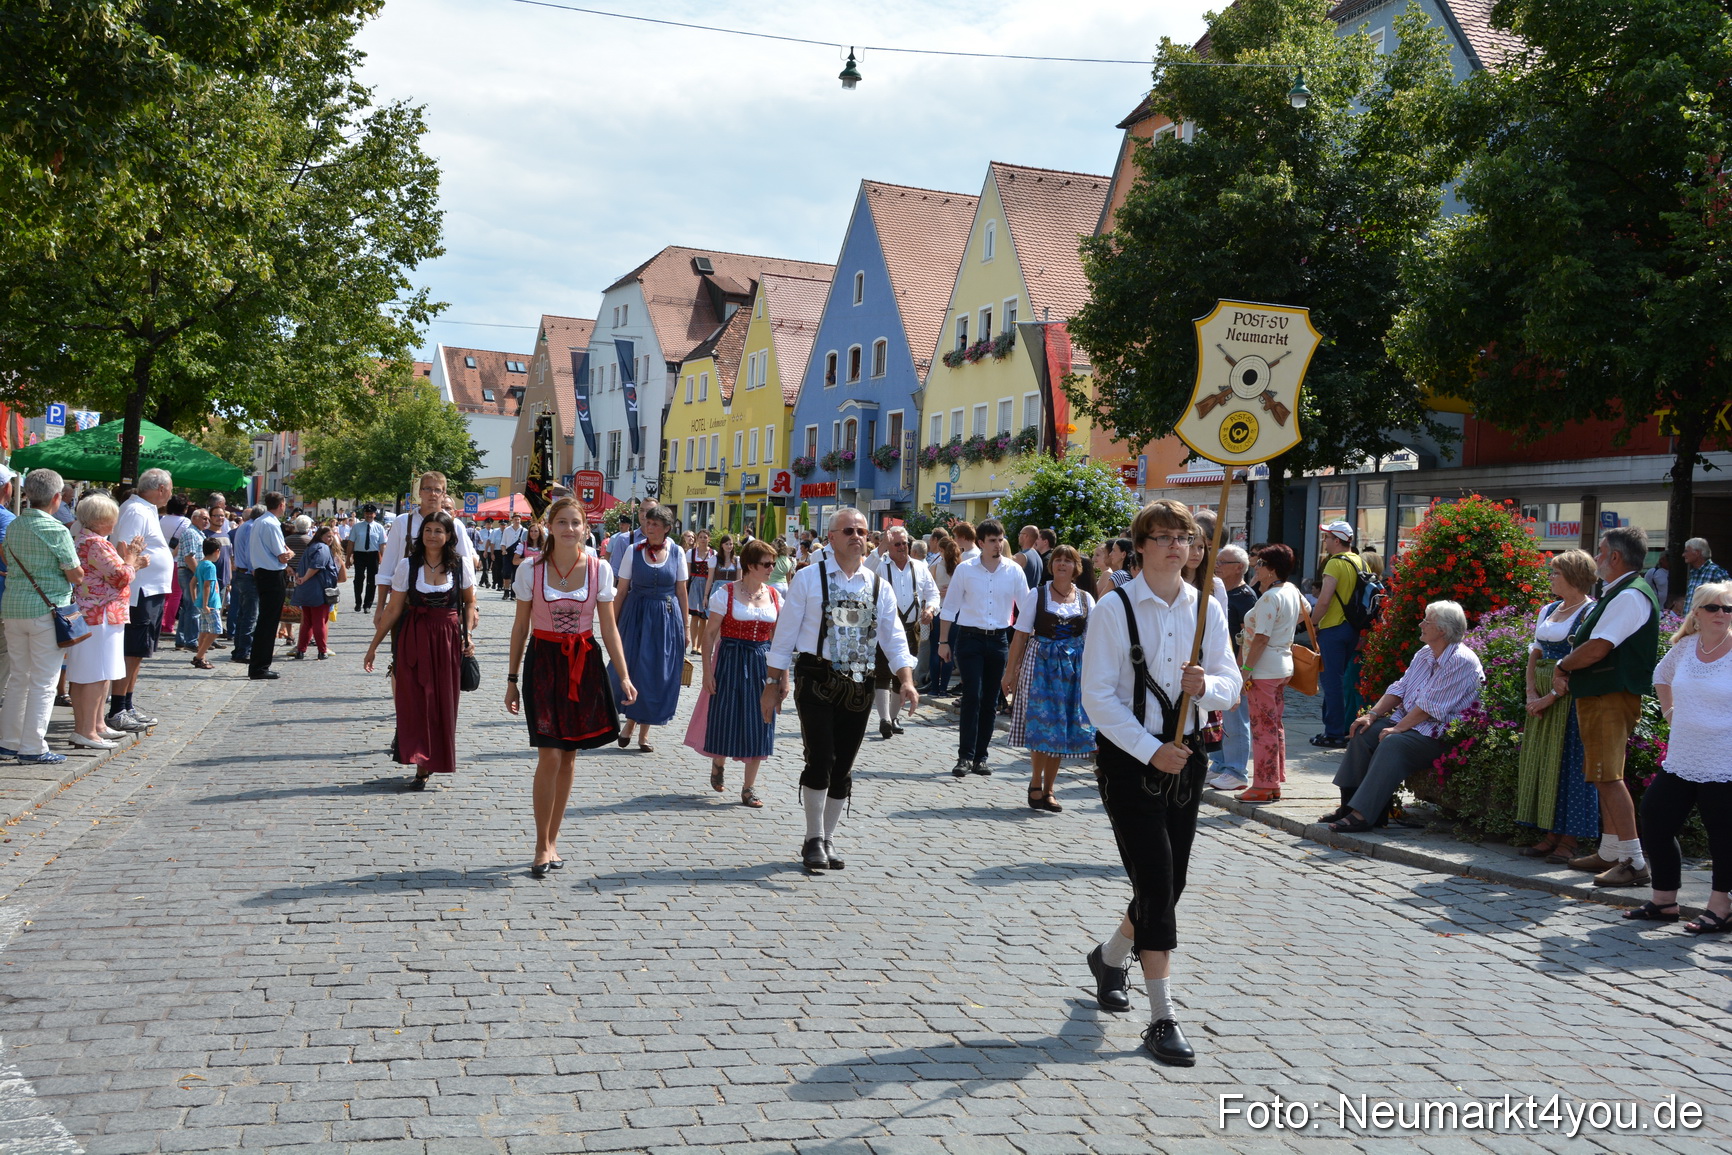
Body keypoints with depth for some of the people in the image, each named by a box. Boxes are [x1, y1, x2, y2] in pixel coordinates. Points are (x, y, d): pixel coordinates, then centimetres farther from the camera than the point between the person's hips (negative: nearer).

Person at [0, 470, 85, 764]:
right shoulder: (56, 530, -12)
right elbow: (76, 576, -10)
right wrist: (77, 567, 10)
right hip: (46, 608, -7)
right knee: (43, 681, 0)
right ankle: (33, 747, 1)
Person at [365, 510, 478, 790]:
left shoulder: (459, 565, 1)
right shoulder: (407, 565, -2)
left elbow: (469, 602, 12)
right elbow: (393, 609, 2)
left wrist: (468, 633, -2)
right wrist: (374, 646, 2)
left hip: (449, 639, 1)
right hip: (414, 638, -1)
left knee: (443, 703, 2)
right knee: (415, 701, -3)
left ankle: (427, 765, 13)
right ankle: (421, 765, 5)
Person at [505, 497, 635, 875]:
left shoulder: (599, 569, -2)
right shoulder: (530, 571, -4)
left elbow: (608, 627, 1)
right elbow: (520, 627, 4)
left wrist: (623, 676, -6)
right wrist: (512, 679, 5)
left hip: (584, 663, 2)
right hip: (543, 662, -2)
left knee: (569, 757, 9)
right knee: (549, 757, -8)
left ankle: (552, 840, 22)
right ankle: (543, 845, 7)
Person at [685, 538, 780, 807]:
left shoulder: (774, 596, 5)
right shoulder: (726, 593, -7)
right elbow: (709, 634, -6)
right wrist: (707, 671, -10)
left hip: (762, 664, 3)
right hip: (730, 661, -3)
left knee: (758, 723, 2)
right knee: (726, 717, 5)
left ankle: (749, 787, 12)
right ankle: (718, 765, 37)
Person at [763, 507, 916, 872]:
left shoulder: (879, 586, 9)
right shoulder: (808, 578, -1)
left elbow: (894, 637, 6)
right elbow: (785, 633, 0)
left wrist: (907, 681, -8)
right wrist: (773, 684, -3)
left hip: (859, 686, 4)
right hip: (816, 681, -4)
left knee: (843, 767, 8)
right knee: (821, 759, -10)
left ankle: (827, 840, 22)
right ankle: (814, 840, 5)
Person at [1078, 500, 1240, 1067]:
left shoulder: (1207, 609, 4)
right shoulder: (1114, 608, -9)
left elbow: (1231, 684, 6)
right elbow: (1098, 696, -11)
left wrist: (1205, 685, -18)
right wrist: (1151, 749, -18)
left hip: (1185, 756, 5)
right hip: (1128, 758, -5)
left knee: (1171, 883, 13)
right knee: (1156, 882, -9)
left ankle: (1110, 956, 42)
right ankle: (1162, 1020, -1)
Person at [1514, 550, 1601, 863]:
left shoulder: (1590, 612, -9)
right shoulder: (1548, 610, 15)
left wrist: (1551, 697, -18)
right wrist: (1531, 693, 0)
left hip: (1570, 698, -8)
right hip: (1543, 698, 8)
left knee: (1568, 764, -4)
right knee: (1540, 762, 8)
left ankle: (1568, 840, 4)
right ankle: (1550, 835, 16)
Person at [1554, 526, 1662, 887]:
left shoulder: (1630, 596, -16)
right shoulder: (1616, 595, 18)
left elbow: (1597, 649, -22)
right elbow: (1591, 645, 21)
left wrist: (1562, 666, -4)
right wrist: (1566, 673, 4)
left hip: (1611, 700, -11)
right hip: (1599, 696, 11)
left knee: (1609, 776, -12)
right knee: (1605, 776, 15)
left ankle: (1634, 861, -11)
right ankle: (1610, 853, 23)